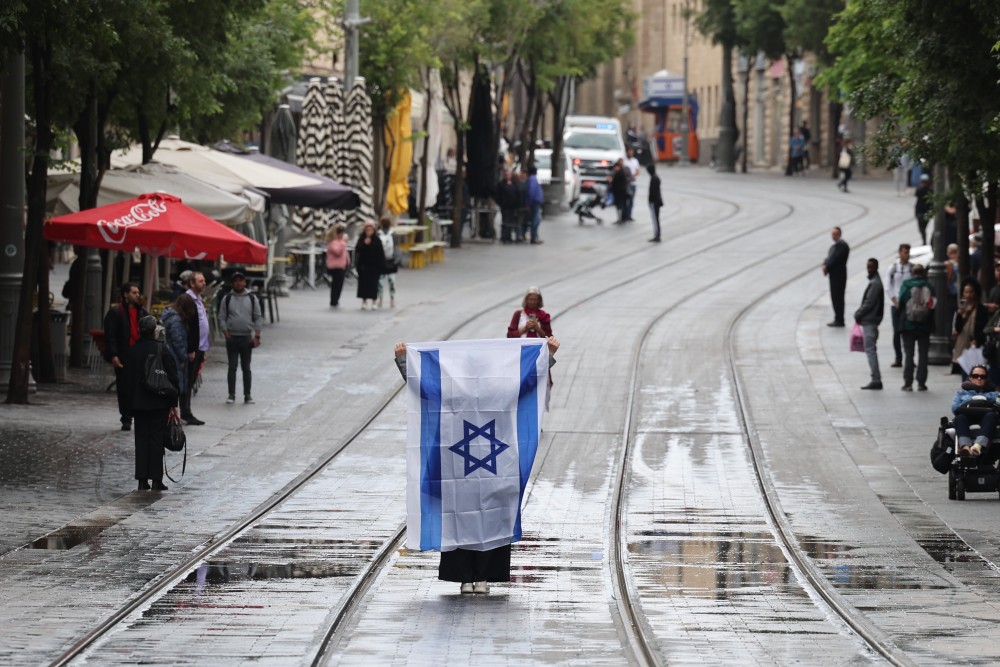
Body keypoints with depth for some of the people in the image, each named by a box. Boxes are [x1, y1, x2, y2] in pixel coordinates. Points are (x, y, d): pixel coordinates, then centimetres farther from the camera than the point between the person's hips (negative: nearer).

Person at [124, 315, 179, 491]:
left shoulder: (132, 351, -2)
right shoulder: (162, 349, -10)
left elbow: (128, 378, 3)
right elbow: (172, 377, -8)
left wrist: (131, 400, 11)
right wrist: (173, 403, -1)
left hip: (139, 403, 2)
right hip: (159, 403, -2)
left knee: (141, 439, 7)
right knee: (156, 439, 3)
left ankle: (142, 480, 5)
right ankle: (156, 480, 1)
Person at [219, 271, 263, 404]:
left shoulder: (252, 298, 3)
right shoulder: (227, 299, 3)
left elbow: (258, 318, 4)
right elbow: (222, 318, 4)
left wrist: (257, 336, -5)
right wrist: (226, 333, -7)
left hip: (247, 337, 0)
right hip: (232, 337, 0)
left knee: (246, 368, 6)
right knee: (232, 367, 0)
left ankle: (247, 395, 11)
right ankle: (231, 395, 3)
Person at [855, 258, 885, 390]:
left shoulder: (875, 284, -15)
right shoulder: (874, 282, 16)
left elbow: (869, 303, -19)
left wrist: (858, 315, -9)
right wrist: (859, 313, 10)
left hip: (870, 321, -10)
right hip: (870, 321, 10)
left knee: (870, 350, -9)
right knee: (870, 350, 12)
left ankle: (876, 380, -10)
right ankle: (876, 380, 14)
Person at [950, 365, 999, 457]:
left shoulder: (992, 393, 31)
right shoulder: (962, 392, 32)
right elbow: (954, 408, 13)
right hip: (968, 419, 0)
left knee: (991, 416, -36)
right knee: (960, 417, -35)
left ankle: (978, 445, -63)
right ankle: (965, 446, -65)